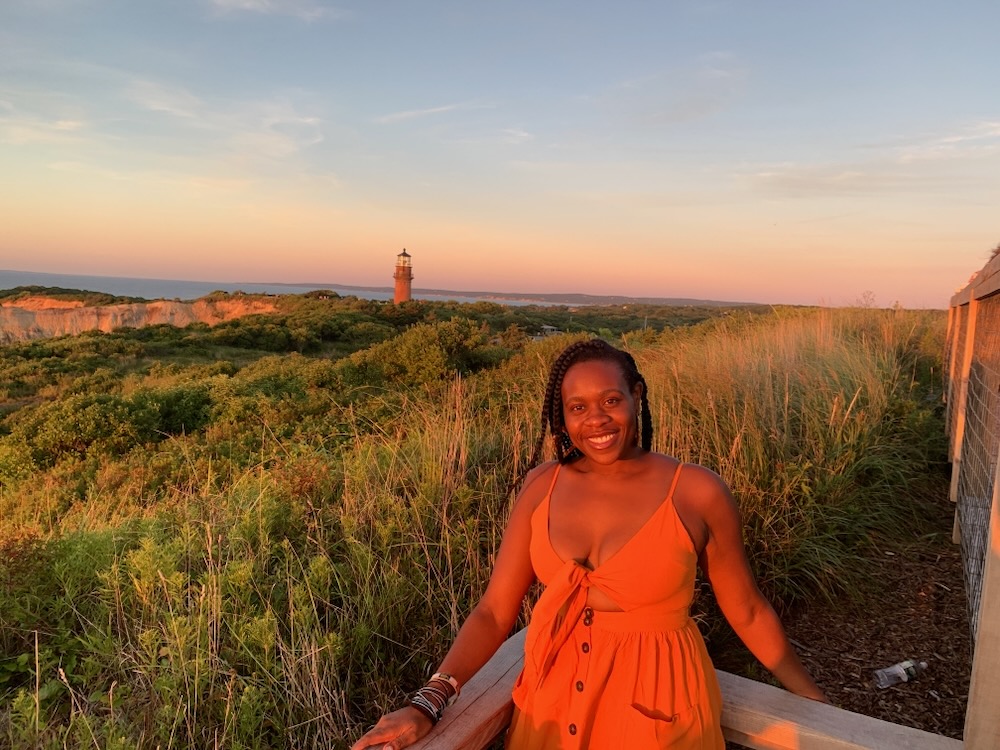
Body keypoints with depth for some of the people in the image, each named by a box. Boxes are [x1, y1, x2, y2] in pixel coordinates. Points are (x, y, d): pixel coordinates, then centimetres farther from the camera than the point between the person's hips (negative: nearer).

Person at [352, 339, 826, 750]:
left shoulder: (697, 492, -14)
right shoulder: (542, 486, -7)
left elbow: (747, 611, -1)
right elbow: (494, 612, -7)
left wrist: (817, 704, 7)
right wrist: (428, 705, -16)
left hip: (656, 703, -2)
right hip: (552, 700, 3)